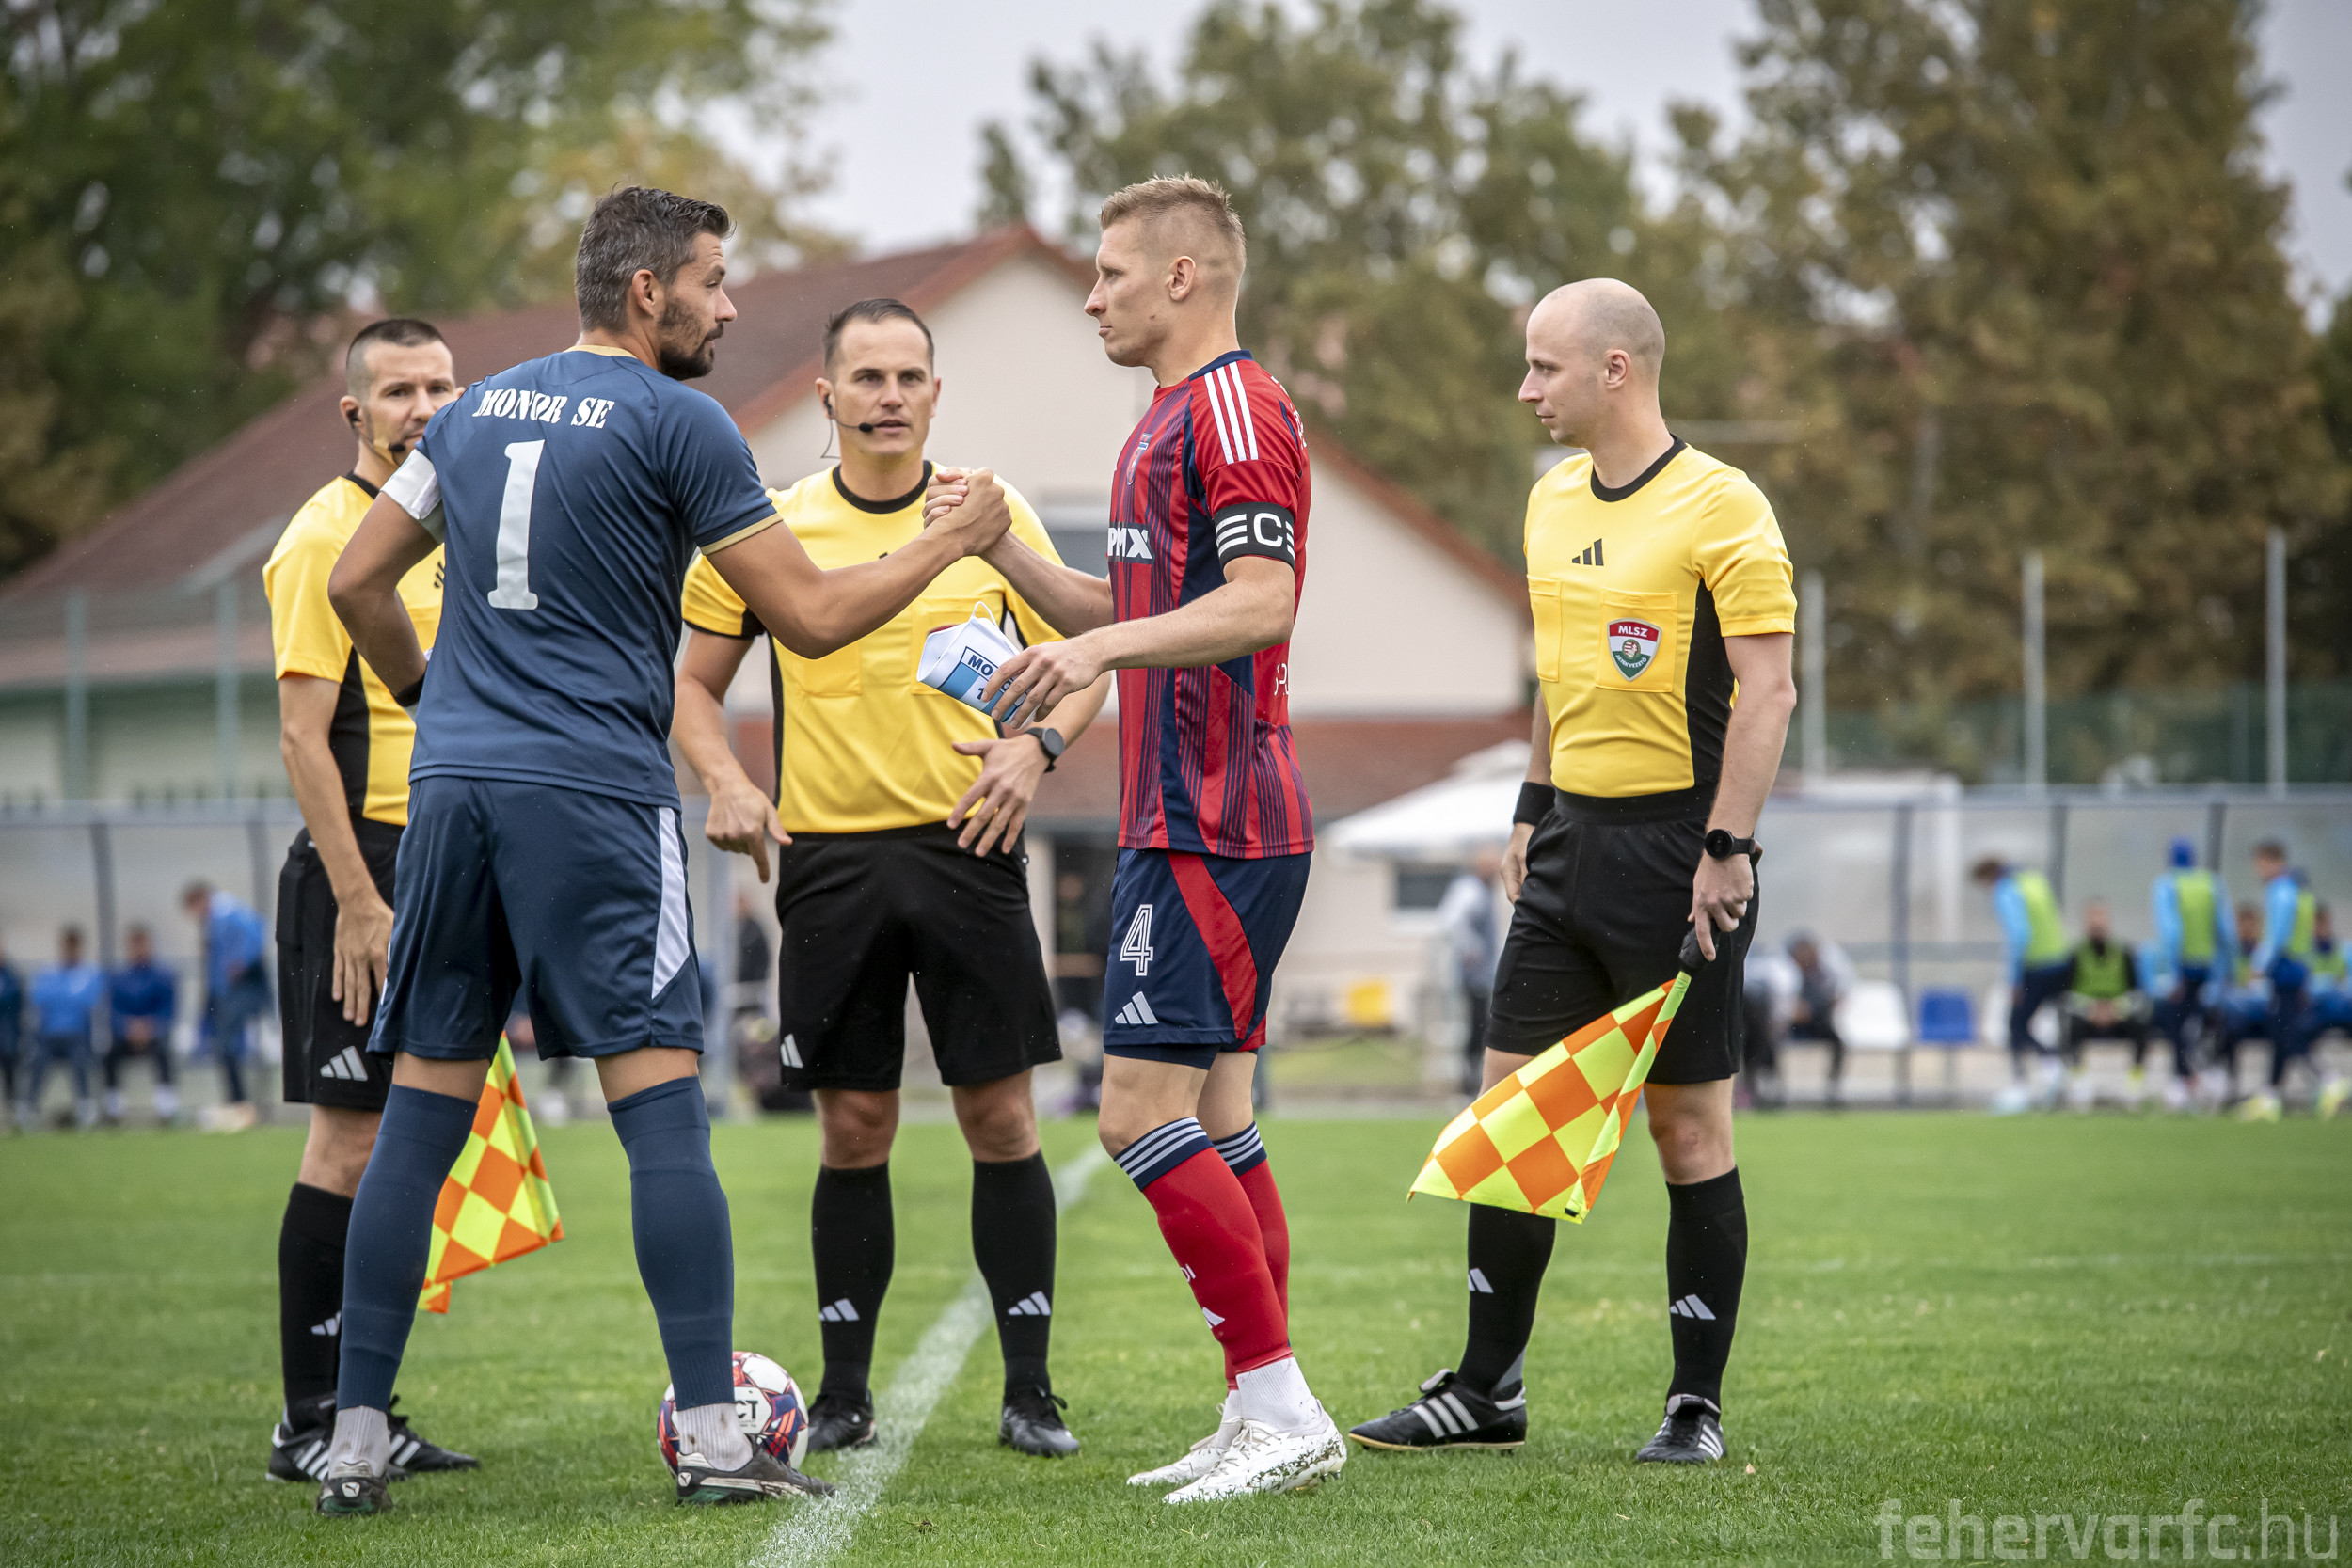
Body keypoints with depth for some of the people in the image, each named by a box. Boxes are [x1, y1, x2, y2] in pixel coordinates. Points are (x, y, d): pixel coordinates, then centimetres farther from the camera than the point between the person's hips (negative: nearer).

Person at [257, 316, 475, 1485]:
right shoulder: (328, 537, -10)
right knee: (352, 1138, -8)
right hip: (362, 865, -8)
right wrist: (358, 899, -20)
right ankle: (309, 1424, -3)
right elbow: (304, 735, -14)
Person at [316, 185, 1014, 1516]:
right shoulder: (677, 423, -4)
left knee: (422, 1116, 7)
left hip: (451, 789, 6)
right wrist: (950, 544, 8)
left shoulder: (478, 410, 15)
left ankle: (356, 1441, 5)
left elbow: (358, 583, 19)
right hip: (595, 795, -6)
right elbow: (812, 618, -4)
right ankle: (713, 1437, -9)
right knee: (664, 1112, -5)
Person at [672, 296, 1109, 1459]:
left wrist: (1036, 745, -11)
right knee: (852, 1132, 3)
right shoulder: (769, 530, 3)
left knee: (1001, 1118, -2)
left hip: (967, 848, 0)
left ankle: (1028, 1393, 5)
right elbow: (693, 681, 11)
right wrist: (728, 785, -7)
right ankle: (844, 1396, 13)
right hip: (830, 859, 0)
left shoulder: (994, 517, 3)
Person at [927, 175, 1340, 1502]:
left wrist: (1103, 647, -32)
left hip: (1216, 829, -11)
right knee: (1215, 1120, 9)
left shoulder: (1237, 407, -12)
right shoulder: (1166, 423, 21)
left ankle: (1281, 1408, -11)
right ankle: (1268, 1419, 12)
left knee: (1143, 1110, -13)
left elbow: (1261, 601, -23)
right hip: (1182, 823, 11)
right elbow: (1130, 612, 28)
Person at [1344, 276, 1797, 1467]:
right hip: (1573, 839, 8)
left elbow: (1767, 690, -16)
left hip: (1675, 845, -7)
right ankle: (1486, 1391, 14)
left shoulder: (1720, 507, -12)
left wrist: (1726, 847, -20)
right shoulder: (1553, 501, 12)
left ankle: (1698, 1404, 8)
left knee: (1688, 1125, -1)